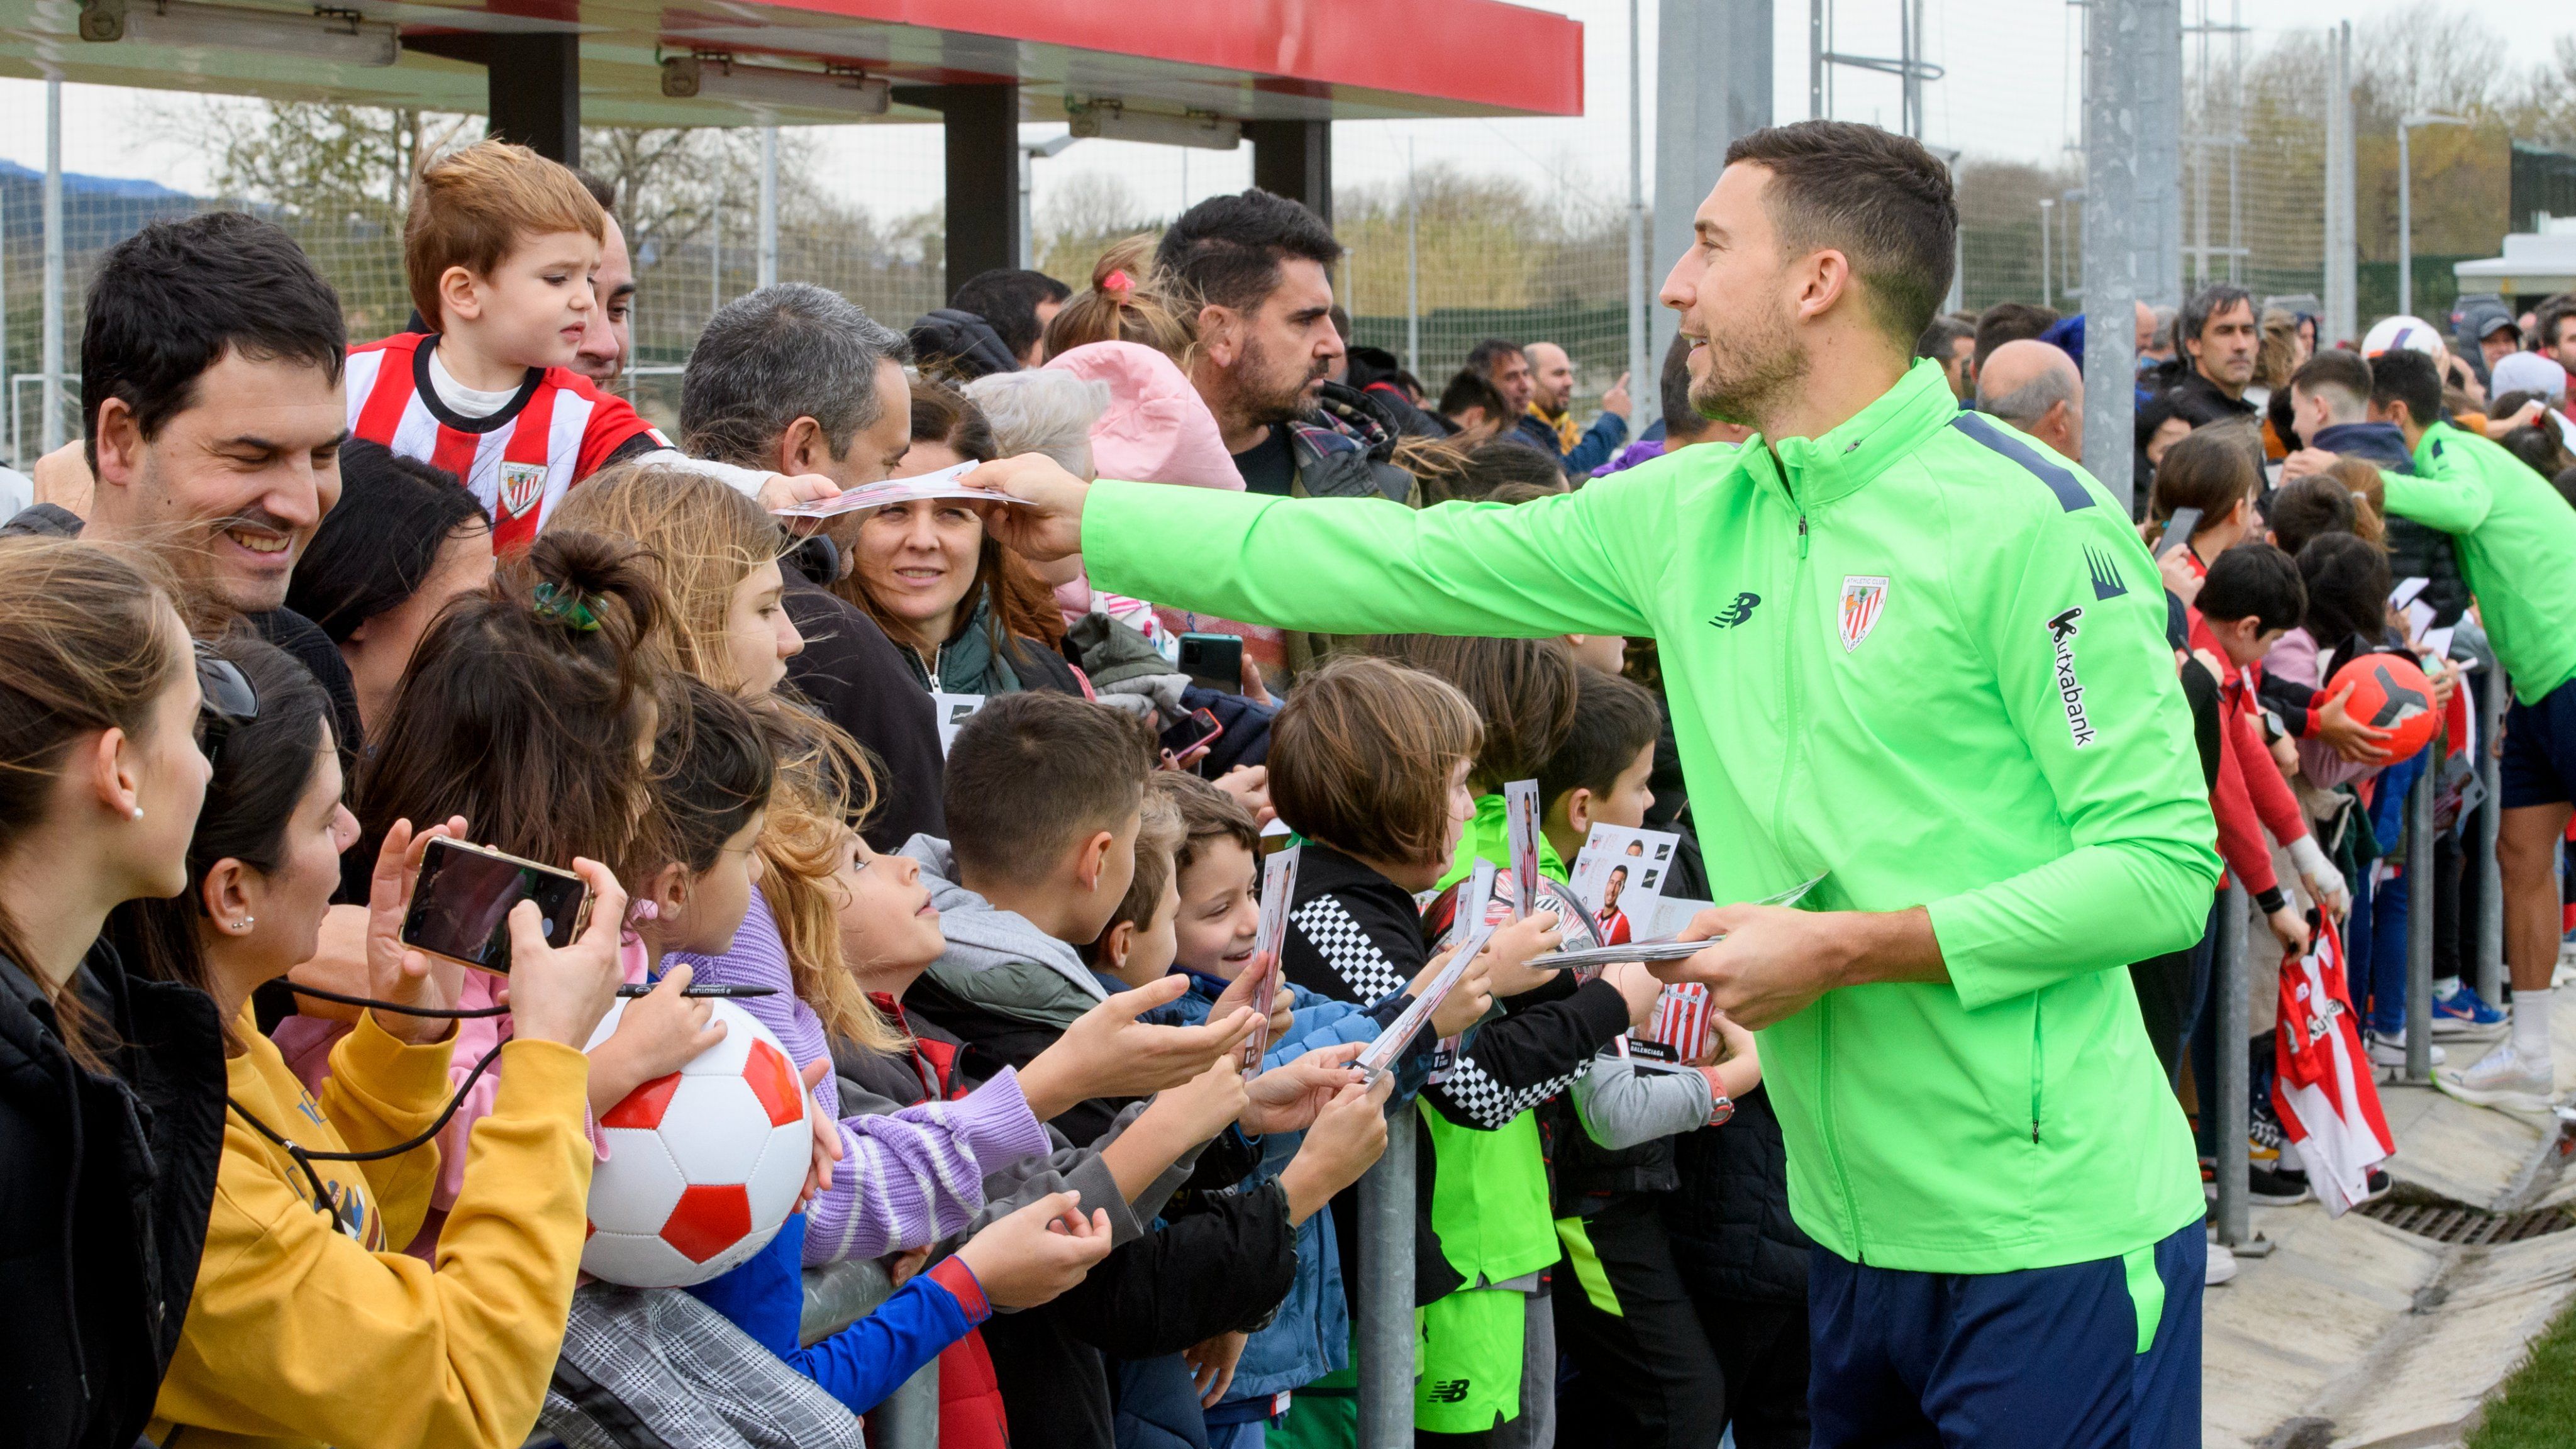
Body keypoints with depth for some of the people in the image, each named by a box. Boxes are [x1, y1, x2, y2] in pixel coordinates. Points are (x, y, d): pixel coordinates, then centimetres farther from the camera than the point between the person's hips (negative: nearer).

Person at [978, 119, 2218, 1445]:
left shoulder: (2030, 523, -14)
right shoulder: (1691, 515, 7)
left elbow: (2166, 863, -17)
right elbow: (1403, 562, 11)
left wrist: (1848, 949, -19)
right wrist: (1091, 519, 10)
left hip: (2051, 1238, -7)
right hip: (1855, 1228, 7)